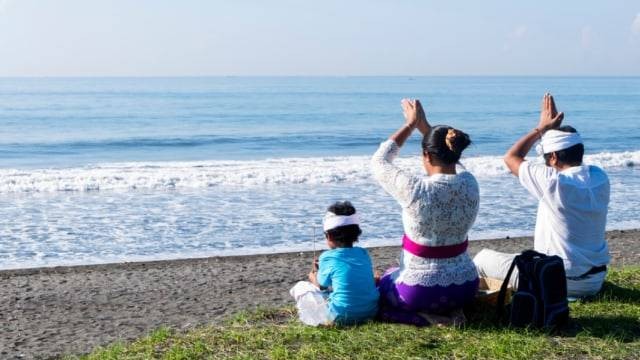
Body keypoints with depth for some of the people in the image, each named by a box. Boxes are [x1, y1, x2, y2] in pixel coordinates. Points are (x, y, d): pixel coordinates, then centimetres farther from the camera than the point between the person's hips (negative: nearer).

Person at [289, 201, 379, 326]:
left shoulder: (328, 257, -8)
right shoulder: (364, 254, 7)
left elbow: (321, 285, 8)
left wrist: (313, 276, 32)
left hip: (342, 317, -5)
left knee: (300, 287, 10)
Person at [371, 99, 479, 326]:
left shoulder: (415, 189, -23)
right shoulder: (469, 184, -8)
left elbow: (379, 162, -4)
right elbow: (448, 164, 17)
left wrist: (410, 125, 1)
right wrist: (424, 125, 17)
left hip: (420, 292, -5)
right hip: (464, 288, 5)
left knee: (379, 282, 27)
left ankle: (421, 315, 1)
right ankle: (448, 311, 9)